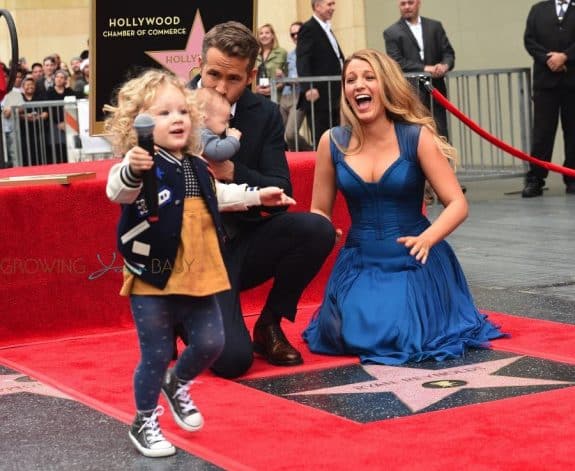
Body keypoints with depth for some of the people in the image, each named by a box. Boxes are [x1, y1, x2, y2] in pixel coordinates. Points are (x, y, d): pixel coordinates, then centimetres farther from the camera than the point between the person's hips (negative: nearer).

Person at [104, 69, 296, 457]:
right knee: (157, 355, 0)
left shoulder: (195, 166, 11)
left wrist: (256, 196, 38)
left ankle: (177, 384, 39)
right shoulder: (143, 163, -14)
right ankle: (144, 423, 19)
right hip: (153, 276, -6)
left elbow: (217, 195, 32)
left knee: (211, 343, 8)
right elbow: (118, 191, -35)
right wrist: (132, 171, -56)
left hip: (197, 276, 7)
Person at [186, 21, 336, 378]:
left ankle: (269, 326, 1)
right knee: (233, 359, -23)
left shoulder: (264, 113, -1)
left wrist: (231, 171, -25)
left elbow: (281, 193, -7)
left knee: (318, 229, -23)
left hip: (245, 243, 4)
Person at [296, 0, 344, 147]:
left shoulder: (327, 29, 21)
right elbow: (302, 61, -17)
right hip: (318, 96, -9)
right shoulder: (308, 29, -8)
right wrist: (308, 88, -29)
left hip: (332, 97, 9)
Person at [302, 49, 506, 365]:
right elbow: (319, 212, 7)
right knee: (348, 336, -19)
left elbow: (457, 204, -11)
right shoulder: (332, 142, -2)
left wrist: (427, 238, -31)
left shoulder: (416, 136, -10)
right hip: (359, 264, 2)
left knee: (406, 337, -21)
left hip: (414, 262, -2)